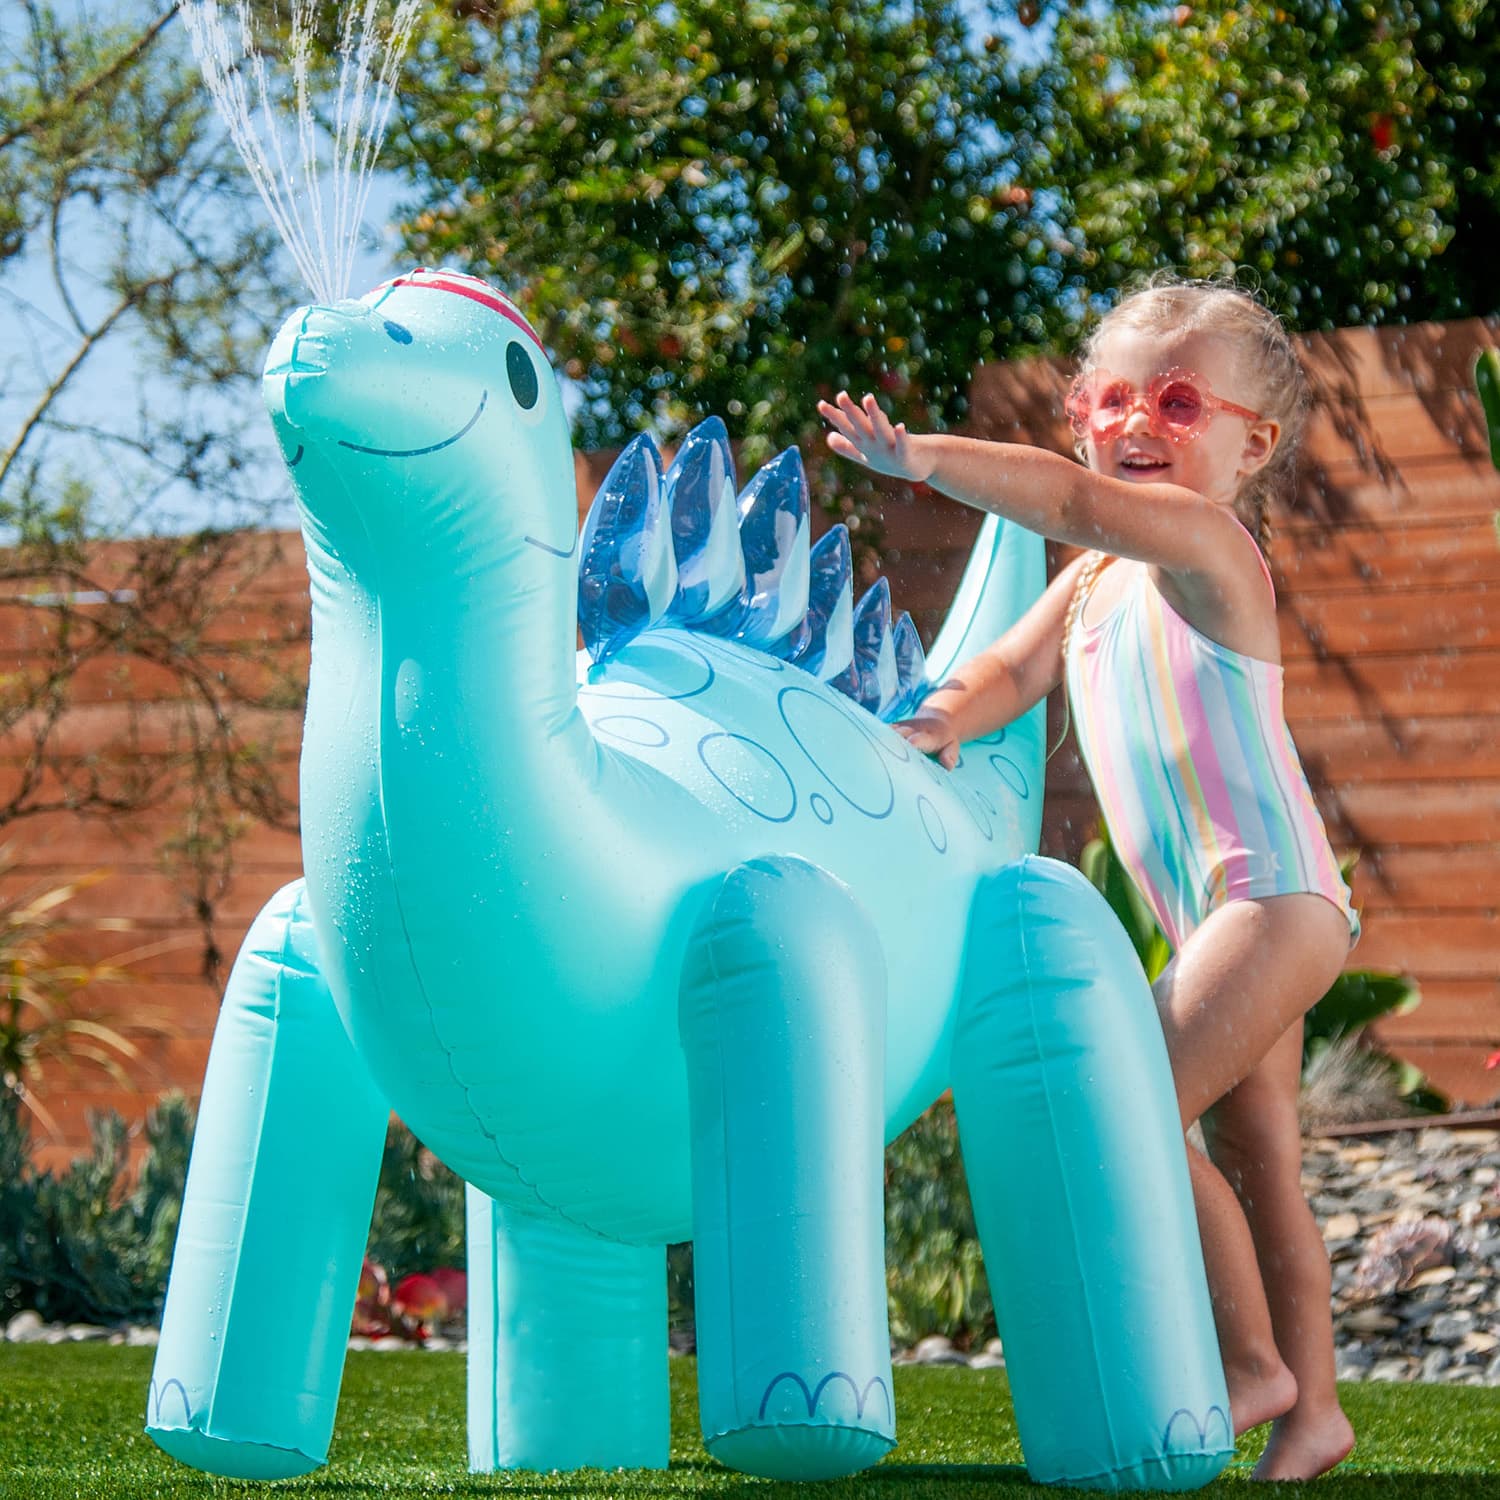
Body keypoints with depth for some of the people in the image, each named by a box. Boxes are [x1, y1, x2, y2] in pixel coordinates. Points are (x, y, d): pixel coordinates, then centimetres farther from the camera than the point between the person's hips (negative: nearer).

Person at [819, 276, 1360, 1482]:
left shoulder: (1206, 543, -10)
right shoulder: (1095, 582, 16)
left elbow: (1072, 499, -24)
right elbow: (1015, 666, 11)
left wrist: (920, 458, -29)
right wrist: (947, 718, -9)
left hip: (1273, 891, -10)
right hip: (1216, 916, 10)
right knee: (1259, 1167, 11)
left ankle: (1251, 1360, -5)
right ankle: (1310, 1411, 17)